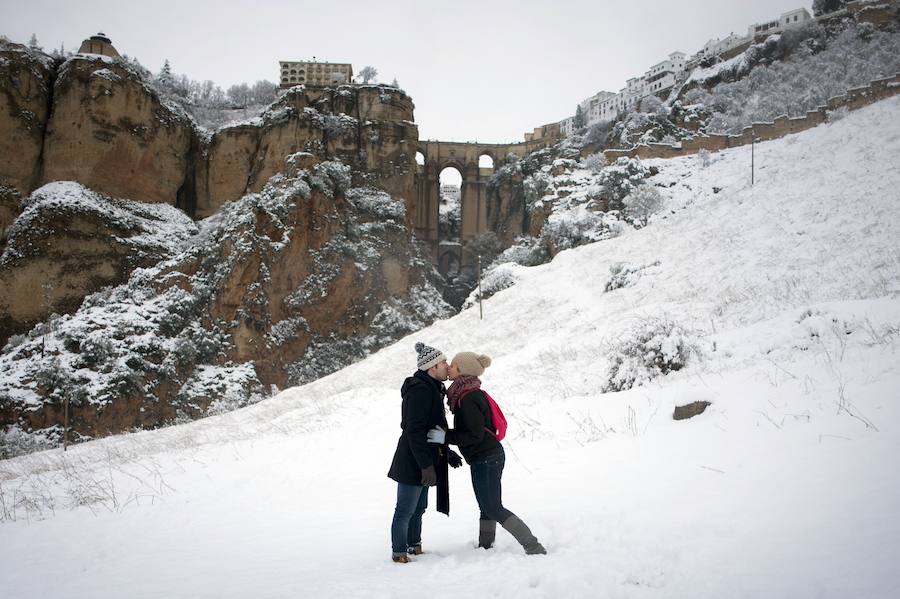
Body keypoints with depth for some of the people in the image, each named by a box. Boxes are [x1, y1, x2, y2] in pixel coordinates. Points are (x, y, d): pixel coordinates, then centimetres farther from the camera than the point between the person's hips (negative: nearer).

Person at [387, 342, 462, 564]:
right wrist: (426, 465, -25)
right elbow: (415, 431, -24)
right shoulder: (419, 390, -19)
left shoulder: (431, 389, 14)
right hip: (413, 463, -10)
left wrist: (447, 453, 24)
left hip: (422, 462, 10)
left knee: (418, 508, 19)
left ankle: (414, 547, 30)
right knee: (405, 510, 0)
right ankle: (399, 553, 10)